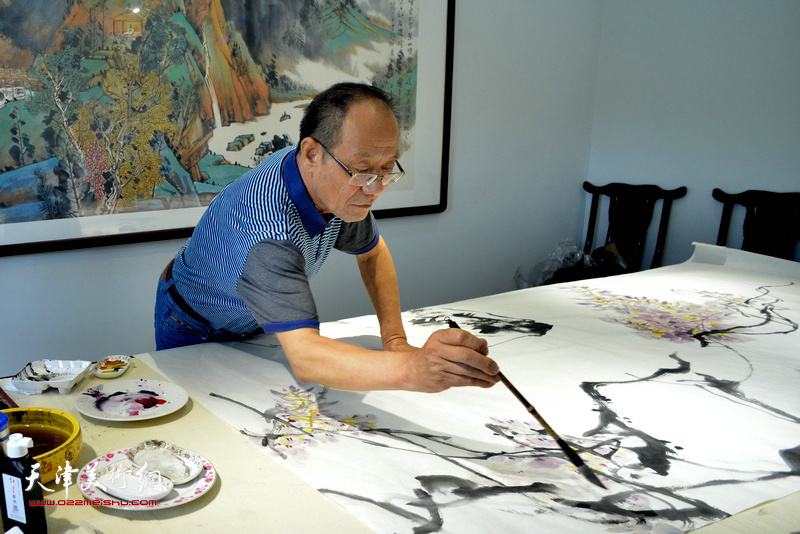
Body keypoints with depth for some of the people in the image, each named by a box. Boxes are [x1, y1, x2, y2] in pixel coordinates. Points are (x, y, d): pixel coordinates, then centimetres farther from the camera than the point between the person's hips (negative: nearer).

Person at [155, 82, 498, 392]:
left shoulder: (338, 186, -18)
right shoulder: (270, 233, -43)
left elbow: (373, 251, 1)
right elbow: (303, 358, -52)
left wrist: (395, 339, -11)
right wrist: (410, 370, -67)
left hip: (253, 328, 6)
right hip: (194, 333, -5)